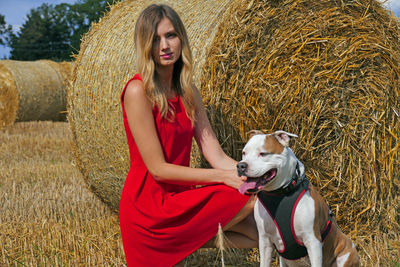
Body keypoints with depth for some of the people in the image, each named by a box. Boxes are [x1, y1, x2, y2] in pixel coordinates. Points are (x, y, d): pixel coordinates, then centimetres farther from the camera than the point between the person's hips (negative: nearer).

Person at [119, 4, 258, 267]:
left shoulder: (188, 92, 8)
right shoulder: (138, 91, -14)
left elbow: (217, 156, 2)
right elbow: (158, 168, -16)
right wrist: (223, 177, -15)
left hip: (181, 198, 6)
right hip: (149, 206, -6)